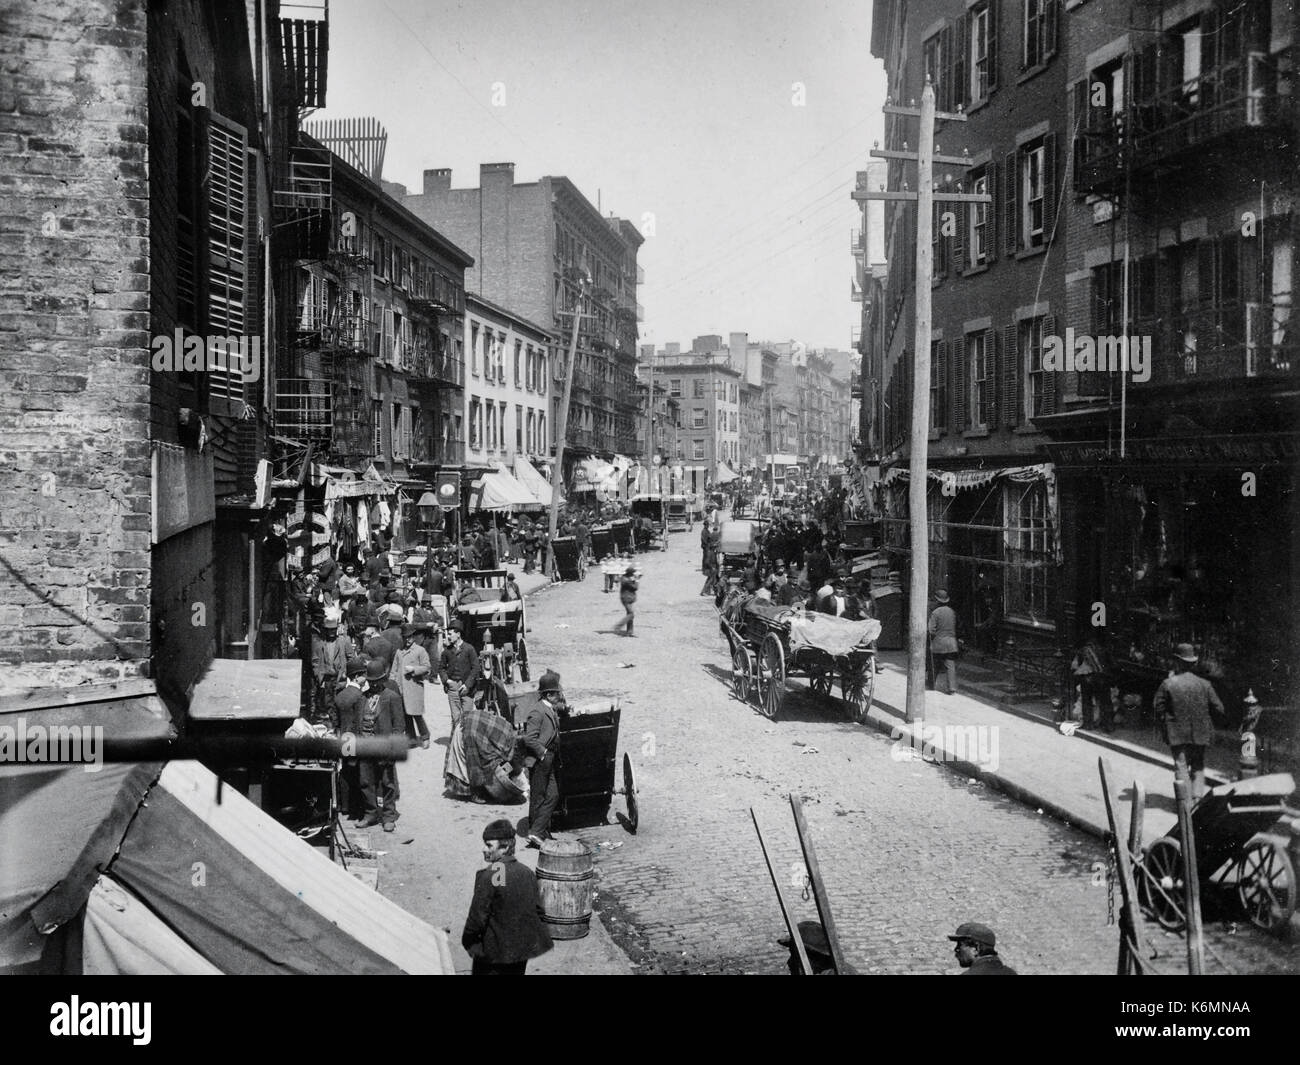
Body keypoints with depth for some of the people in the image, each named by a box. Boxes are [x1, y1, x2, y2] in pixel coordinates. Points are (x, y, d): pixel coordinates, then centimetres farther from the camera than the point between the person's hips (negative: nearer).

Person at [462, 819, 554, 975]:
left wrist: (469, 942, -2)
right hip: (523, 949, 6)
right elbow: (538, 908, 7)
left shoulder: (488, 876, -19)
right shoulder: (527, 873, 2)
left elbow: (477, 916, -17)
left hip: (493, 952, -6)